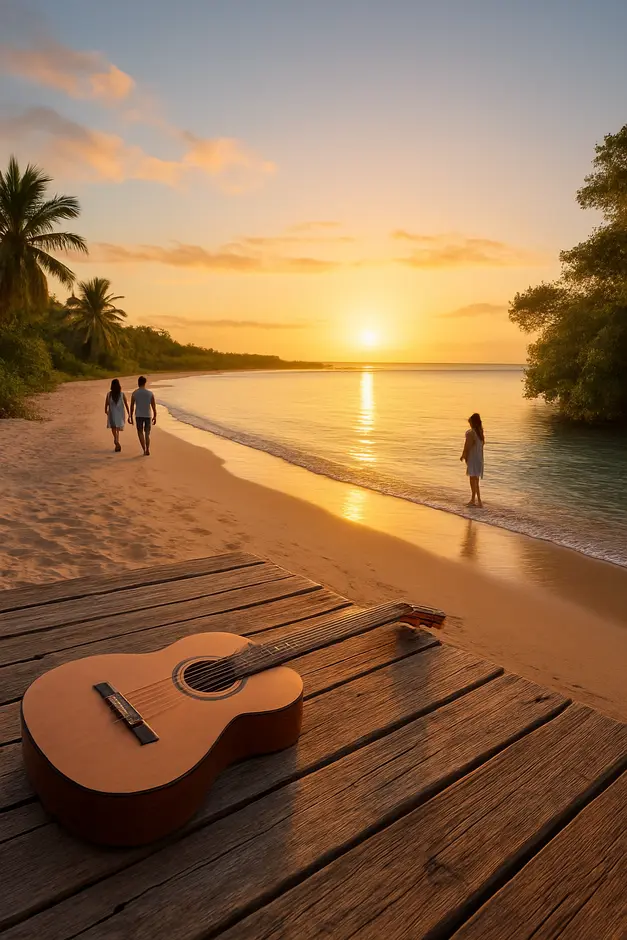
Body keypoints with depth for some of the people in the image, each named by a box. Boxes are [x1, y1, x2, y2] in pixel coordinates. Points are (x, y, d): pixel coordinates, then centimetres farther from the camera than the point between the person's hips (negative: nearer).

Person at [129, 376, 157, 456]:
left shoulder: (134, 393, -4)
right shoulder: (150, 393, -3)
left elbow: (132, 406, -1)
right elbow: (154, 406, -1)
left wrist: (131, 417, 8)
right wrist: (155, 416, 9)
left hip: (138, 415, -1)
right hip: (148, 415, 1)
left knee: (140, 432, 11)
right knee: (147, 433, 14)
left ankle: (144, 450, 0)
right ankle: (147, 450, 3)